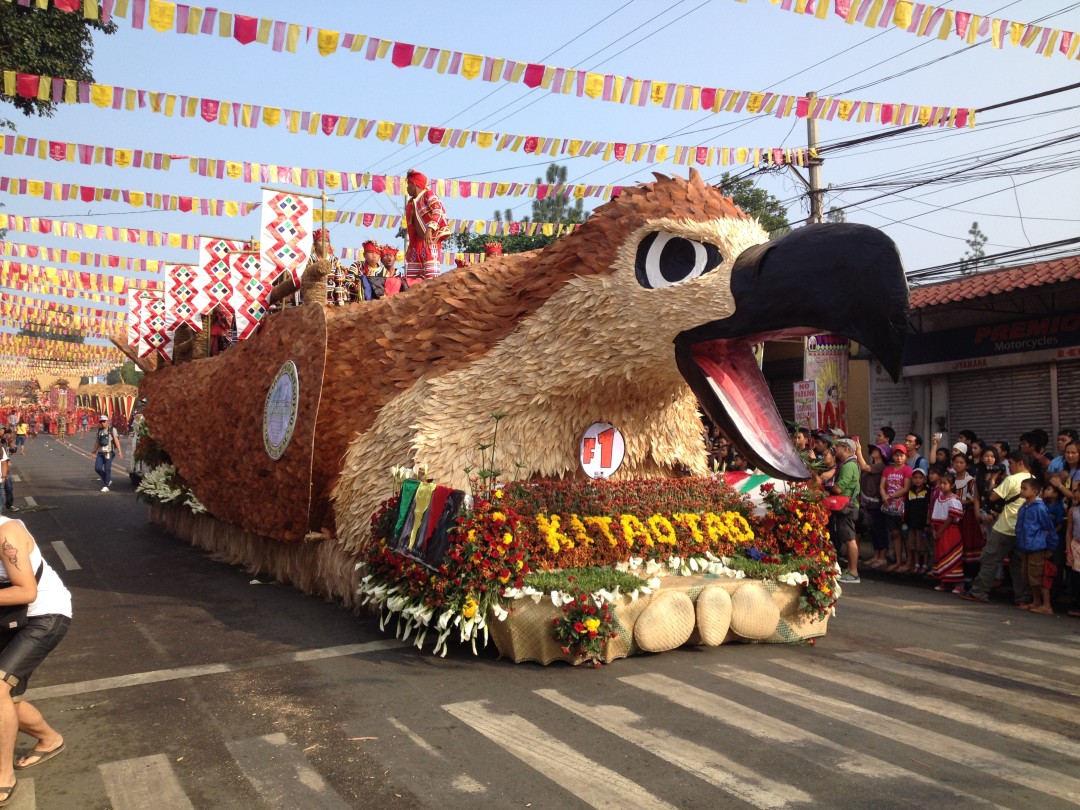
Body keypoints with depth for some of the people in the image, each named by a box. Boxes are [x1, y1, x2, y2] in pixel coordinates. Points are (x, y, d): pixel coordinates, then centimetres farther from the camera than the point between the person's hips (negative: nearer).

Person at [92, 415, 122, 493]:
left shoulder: (112, 430, 1)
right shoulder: (99, 431, 16)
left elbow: (116, 440, -6)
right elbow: (97, 442, 23)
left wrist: (119, 451, -15)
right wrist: (94, 452, 22)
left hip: (109, 452, -5)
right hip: (100, 452, 5)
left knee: (107, 469, -7)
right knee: (97, 468, -4)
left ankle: (106, 486, 1)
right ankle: (108, 480, 18)